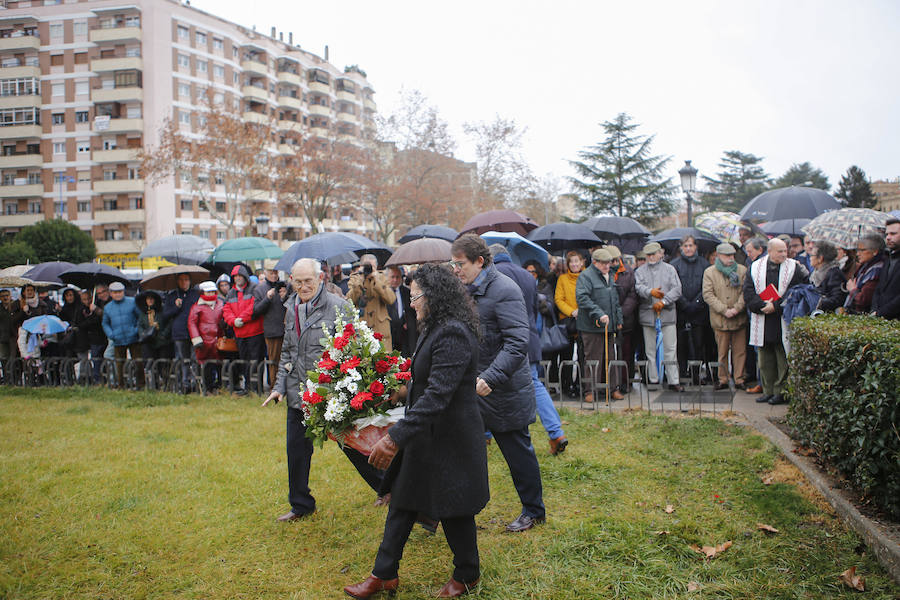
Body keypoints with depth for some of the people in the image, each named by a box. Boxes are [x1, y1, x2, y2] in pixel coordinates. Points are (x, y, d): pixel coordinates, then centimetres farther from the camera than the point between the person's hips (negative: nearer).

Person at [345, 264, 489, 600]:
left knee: (453, 511, 9)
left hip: (450, 440, -10)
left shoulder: (453, 335, -25)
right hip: (425, 435, 10)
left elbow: (437, 395, -30)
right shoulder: (437, 330, 7)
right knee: (402, 501, 15)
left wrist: (396, 437, -33)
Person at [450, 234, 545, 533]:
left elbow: (517, 343, -26)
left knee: (517, 450, 7)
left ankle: (534, 511, 26)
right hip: (473, 385, 8)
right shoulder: (467, 290, 9)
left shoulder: (504, 291, -19)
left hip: (504, 391, -8)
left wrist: (490, 379, -33)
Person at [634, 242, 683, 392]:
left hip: (667, 314, -1)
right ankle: (653, 379, 14)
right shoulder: (640, 271, 9)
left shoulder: (669, 269, 9)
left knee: (670, 349, -2)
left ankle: (673, 381, 1)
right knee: (650, 350, 5)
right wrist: (651, 292, -28)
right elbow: (639, 287, -8)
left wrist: (663, 302, -13)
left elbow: (677, 289, 0)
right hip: (647, 315, 1)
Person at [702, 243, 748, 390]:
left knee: (740, 350, 3)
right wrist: (724, 310, -12)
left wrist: (737, 308, -12)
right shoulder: (709, 272, 3)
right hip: (720, 320, -1)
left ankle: (739, 379, 13)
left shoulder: (742, 270, 8)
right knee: (722, 351, 4)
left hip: (740, 318, 1)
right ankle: (723, 379, 13)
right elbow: (707, 295, -4)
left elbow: (746, 291, 2)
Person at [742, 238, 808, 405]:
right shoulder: (755, 267, 7)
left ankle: (781, 392, 7)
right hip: (762, 323, 3)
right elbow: (748, 292, 1)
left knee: (783, 359, -1)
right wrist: (762, 305, -14)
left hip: (784, 322, -3)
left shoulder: (794, 268, 1)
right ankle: (768, 391, 18)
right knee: (765, 360, 9)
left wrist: (776, 306, -15)